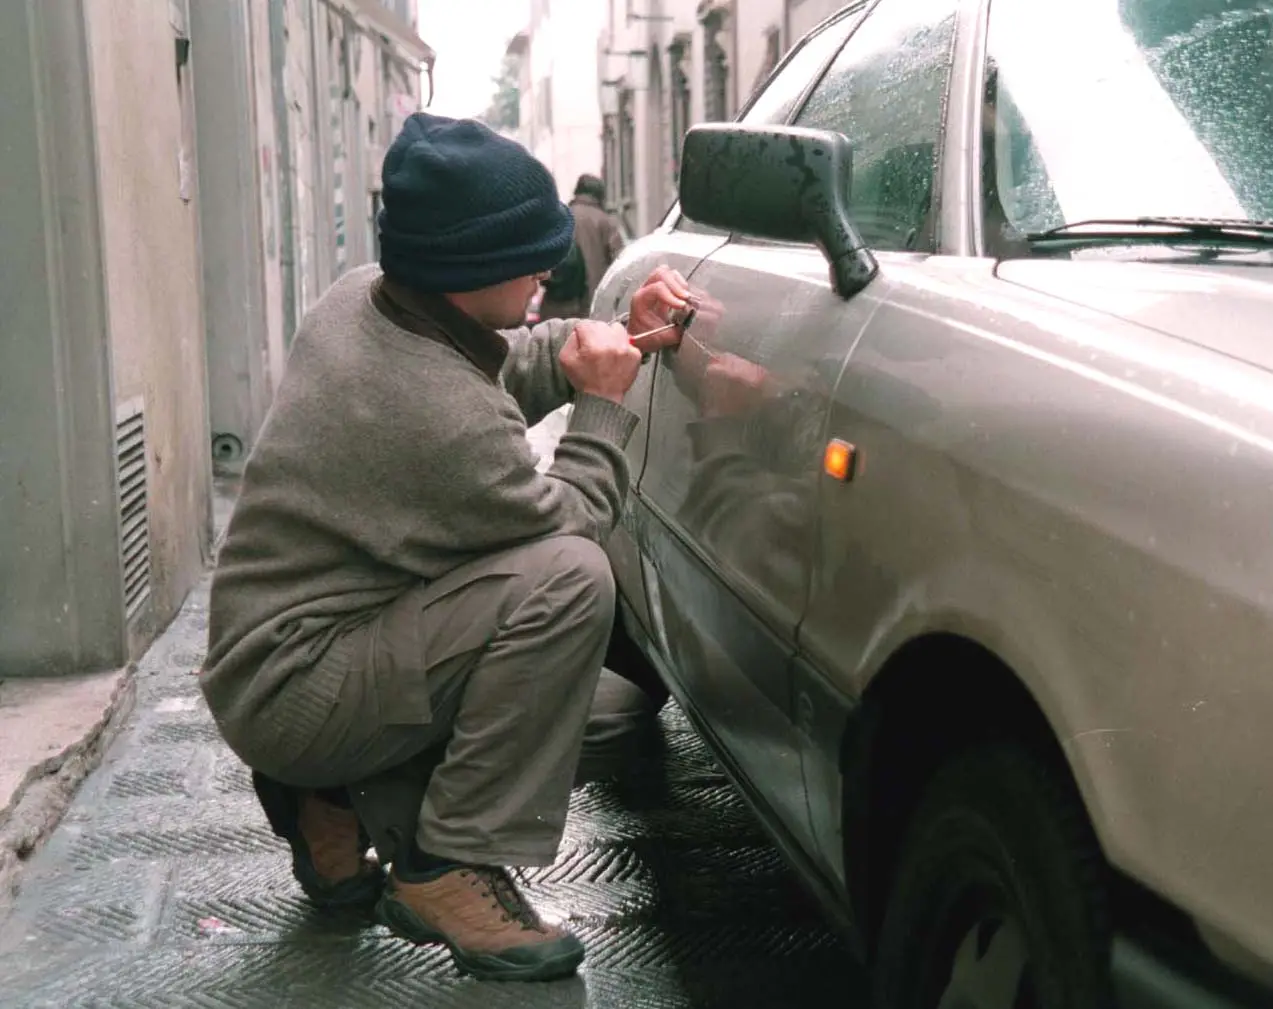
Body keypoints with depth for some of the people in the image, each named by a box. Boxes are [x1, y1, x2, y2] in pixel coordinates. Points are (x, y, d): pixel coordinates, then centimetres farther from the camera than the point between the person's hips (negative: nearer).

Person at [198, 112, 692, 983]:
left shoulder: (360, 300, -1)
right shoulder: (447, 417, -30)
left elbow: (511, 365, 16)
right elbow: (567, 525, -13)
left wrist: (620, 334, 3)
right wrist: (605, 404, -4)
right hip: (293, 693, -10)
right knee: (569, 580, -26)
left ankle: (340, 807, 17)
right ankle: (450, 867, -15)